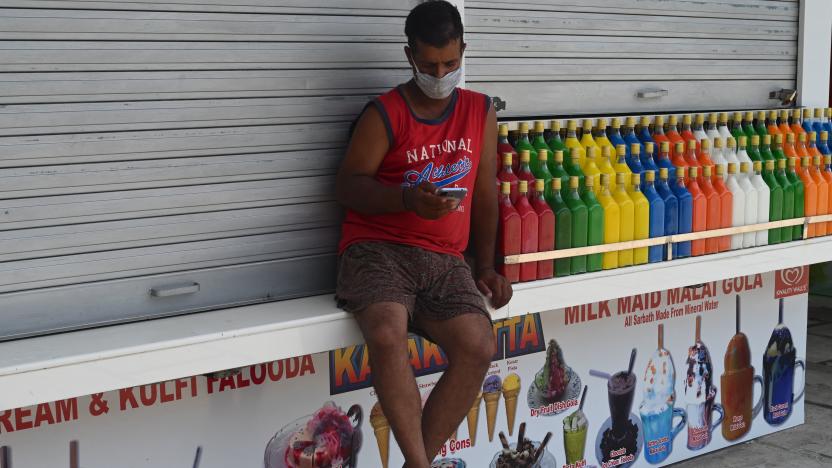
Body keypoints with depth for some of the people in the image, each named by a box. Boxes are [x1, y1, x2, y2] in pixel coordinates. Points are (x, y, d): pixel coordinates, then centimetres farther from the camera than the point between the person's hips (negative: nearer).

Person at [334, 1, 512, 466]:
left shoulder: (481, 111, 14)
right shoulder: (385, 113, 2)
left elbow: (486, 194, 17)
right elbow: (349, 185, -3)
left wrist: (486, 266, 11)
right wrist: (408, 199, -20)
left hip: (444, 261, 4)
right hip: (377, 249, -3)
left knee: (479, 347, -23)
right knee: (388, 334, -34)